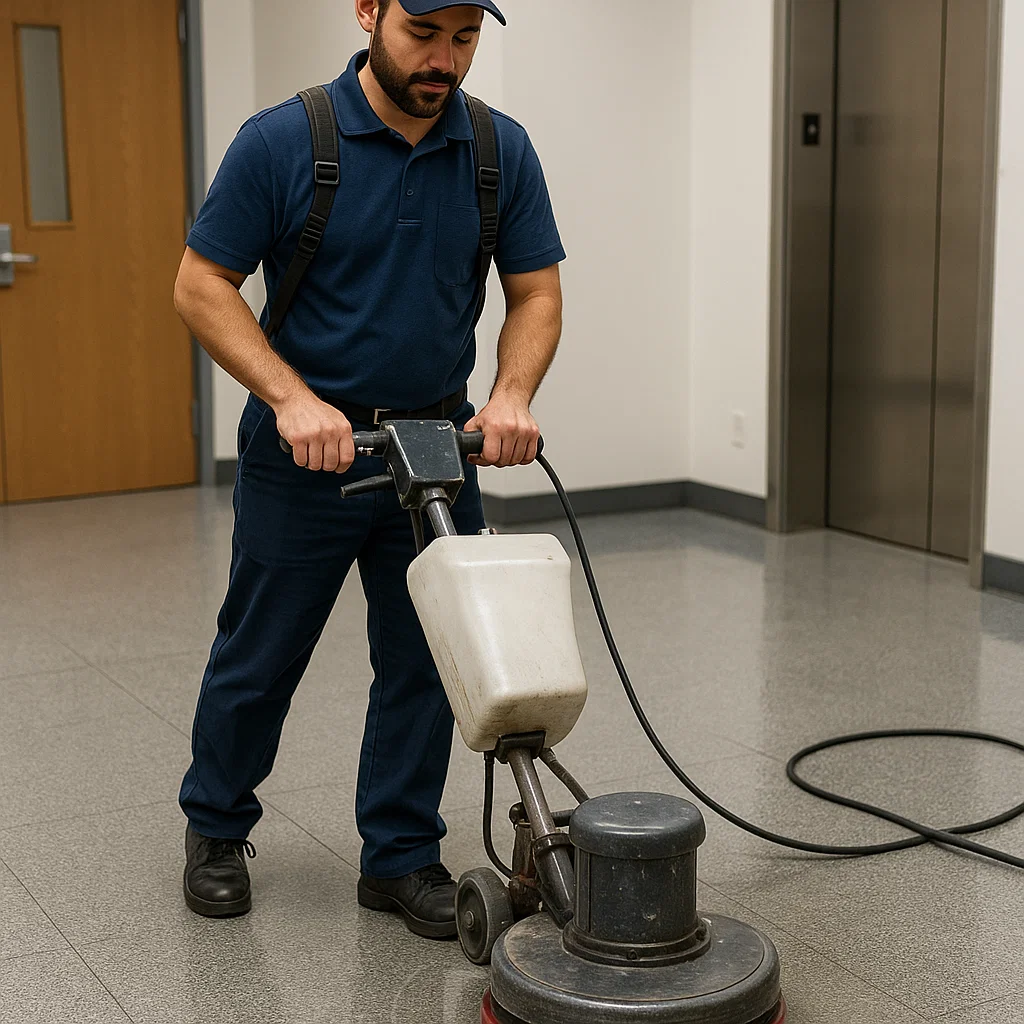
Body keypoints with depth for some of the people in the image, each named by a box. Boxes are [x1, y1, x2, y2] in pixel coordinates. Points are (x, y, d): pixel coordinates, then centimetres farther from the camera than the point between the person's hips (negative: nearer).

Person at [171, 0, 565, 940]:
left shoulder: (502, 150, -3)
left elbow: (536, 292, 0)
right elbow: (202, 285, -12)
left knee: (425, 660, 7)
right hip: (303, 449, -3)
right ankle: (216, 827, 33)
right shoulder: (282, 142, -14)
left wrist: (512, 395, -18)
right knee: (261, 654, 11)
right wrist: (291, 397, -23)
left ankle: (402, 855, 22)